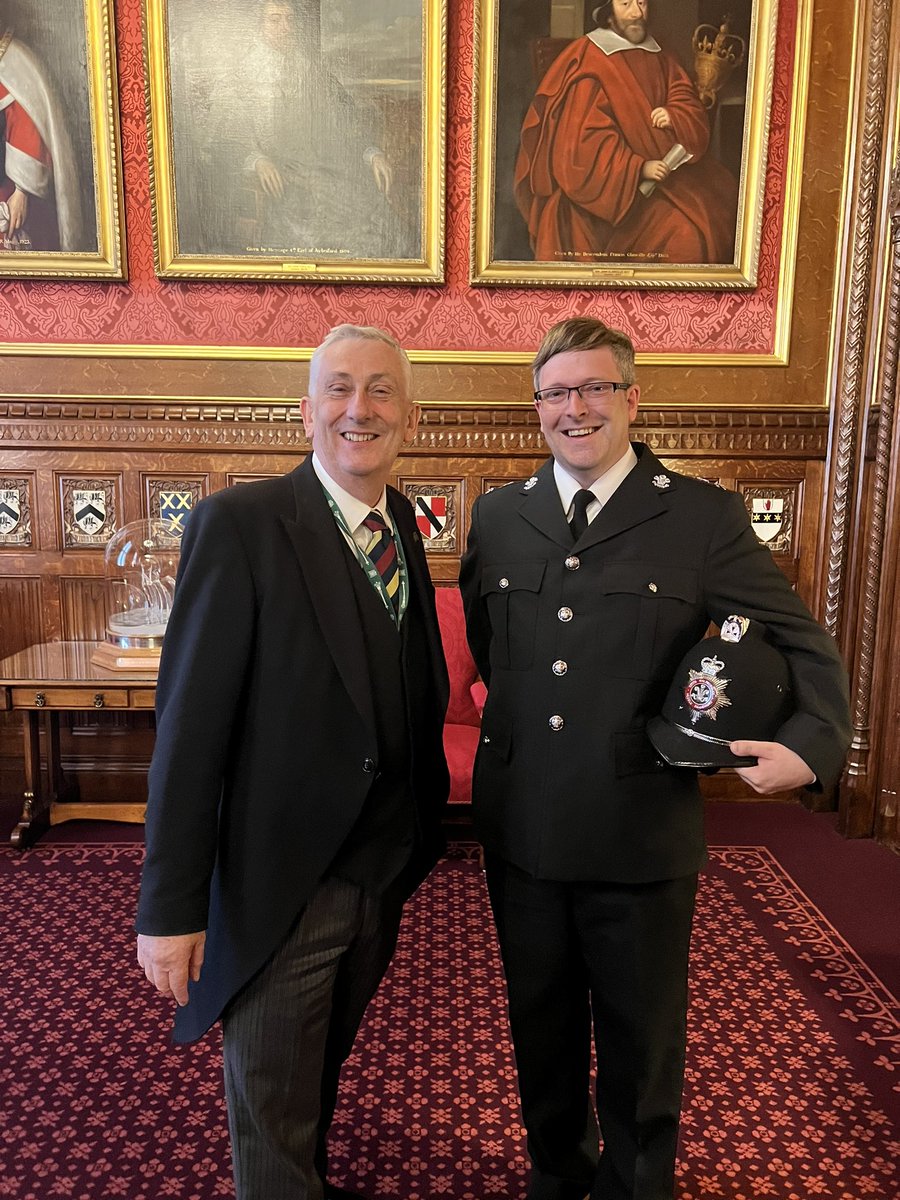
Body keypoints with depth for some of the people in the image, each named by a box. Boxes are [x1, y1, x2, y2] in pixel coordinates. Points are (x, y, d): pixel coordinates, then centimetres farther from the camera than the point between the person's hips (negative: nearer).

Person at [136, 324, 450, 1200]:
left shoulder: (402, 526, 3)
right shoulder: (239, 525, -18)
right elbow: (190, 725, -19)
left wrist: (422, 826, 9)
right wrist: (170, 907, -17)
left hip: (384, 869, 7)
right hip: (280, 887, -6)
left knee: (322, 1070, 29)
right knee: (273, 1115, 14)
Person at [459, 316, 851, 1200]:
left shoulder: (705, 517, -8)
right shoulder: (497, 517, 3)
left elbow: (802, 646, -4)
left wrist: (811, 744, -20)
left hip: (641, 836, -3)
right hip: (520, 826, 4)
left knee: (641, 1045, 18)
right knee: (541, 1027, 23)